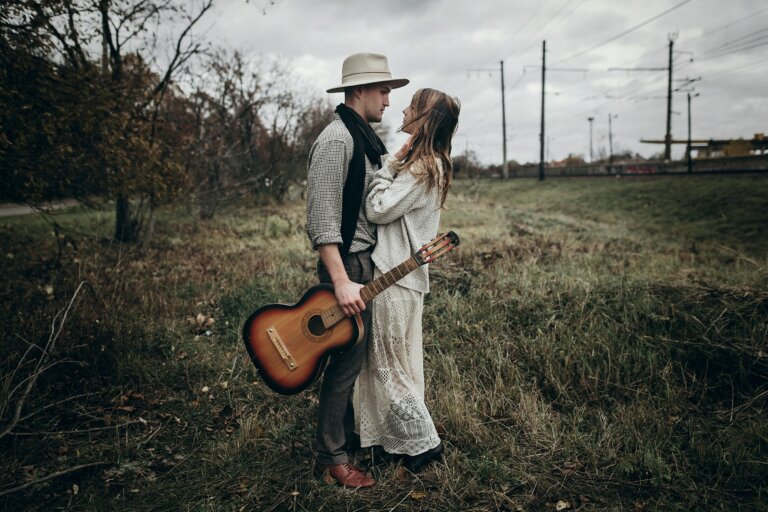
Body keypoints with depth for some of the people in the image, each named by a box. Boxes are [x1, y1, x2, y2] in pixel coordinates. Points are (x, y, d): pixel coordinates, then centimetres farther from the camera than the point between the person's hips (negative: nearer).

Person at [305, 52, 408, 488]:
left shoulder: (364, 138, 15)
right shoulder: (336, 140, -16)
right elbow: (322, 219, -21)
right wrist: (341, 281, -24)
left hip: (368, 261, 9)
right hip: (348, 264, -9)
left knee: (359, 352, 17)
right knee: (347, 359, -1)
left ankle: (349, 431, 34)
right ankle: (332, 455, 14)